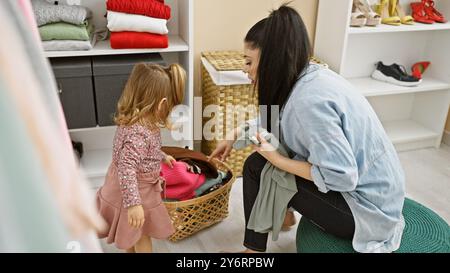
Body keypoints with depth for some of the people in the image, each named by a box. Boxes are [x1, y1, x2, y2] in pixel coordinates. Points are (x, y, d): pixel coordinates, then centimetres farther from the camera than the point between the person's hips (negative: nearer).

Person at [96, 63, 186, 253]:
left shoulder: (136, 120, -5)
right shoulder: (138, 132, -36)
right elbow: (126, 169, -38)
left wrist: (162, 157, 27)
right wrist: (133, 204, -37)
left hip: (133, 188, 9)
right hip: (136, 192, -9)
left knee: (133, 233, 30)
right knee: (141, 235, 15)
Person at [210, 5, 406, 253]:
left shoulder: (310, 100, -29)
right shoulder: (308, 75, -3)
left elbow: (341, 177, -29)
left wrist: (276, 159, -20)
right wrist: (236, 134, 12)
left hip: (365, 207, -8)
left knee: (258, 168, -7)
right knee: (257, 161, 10)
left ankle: (254, 247, 13)